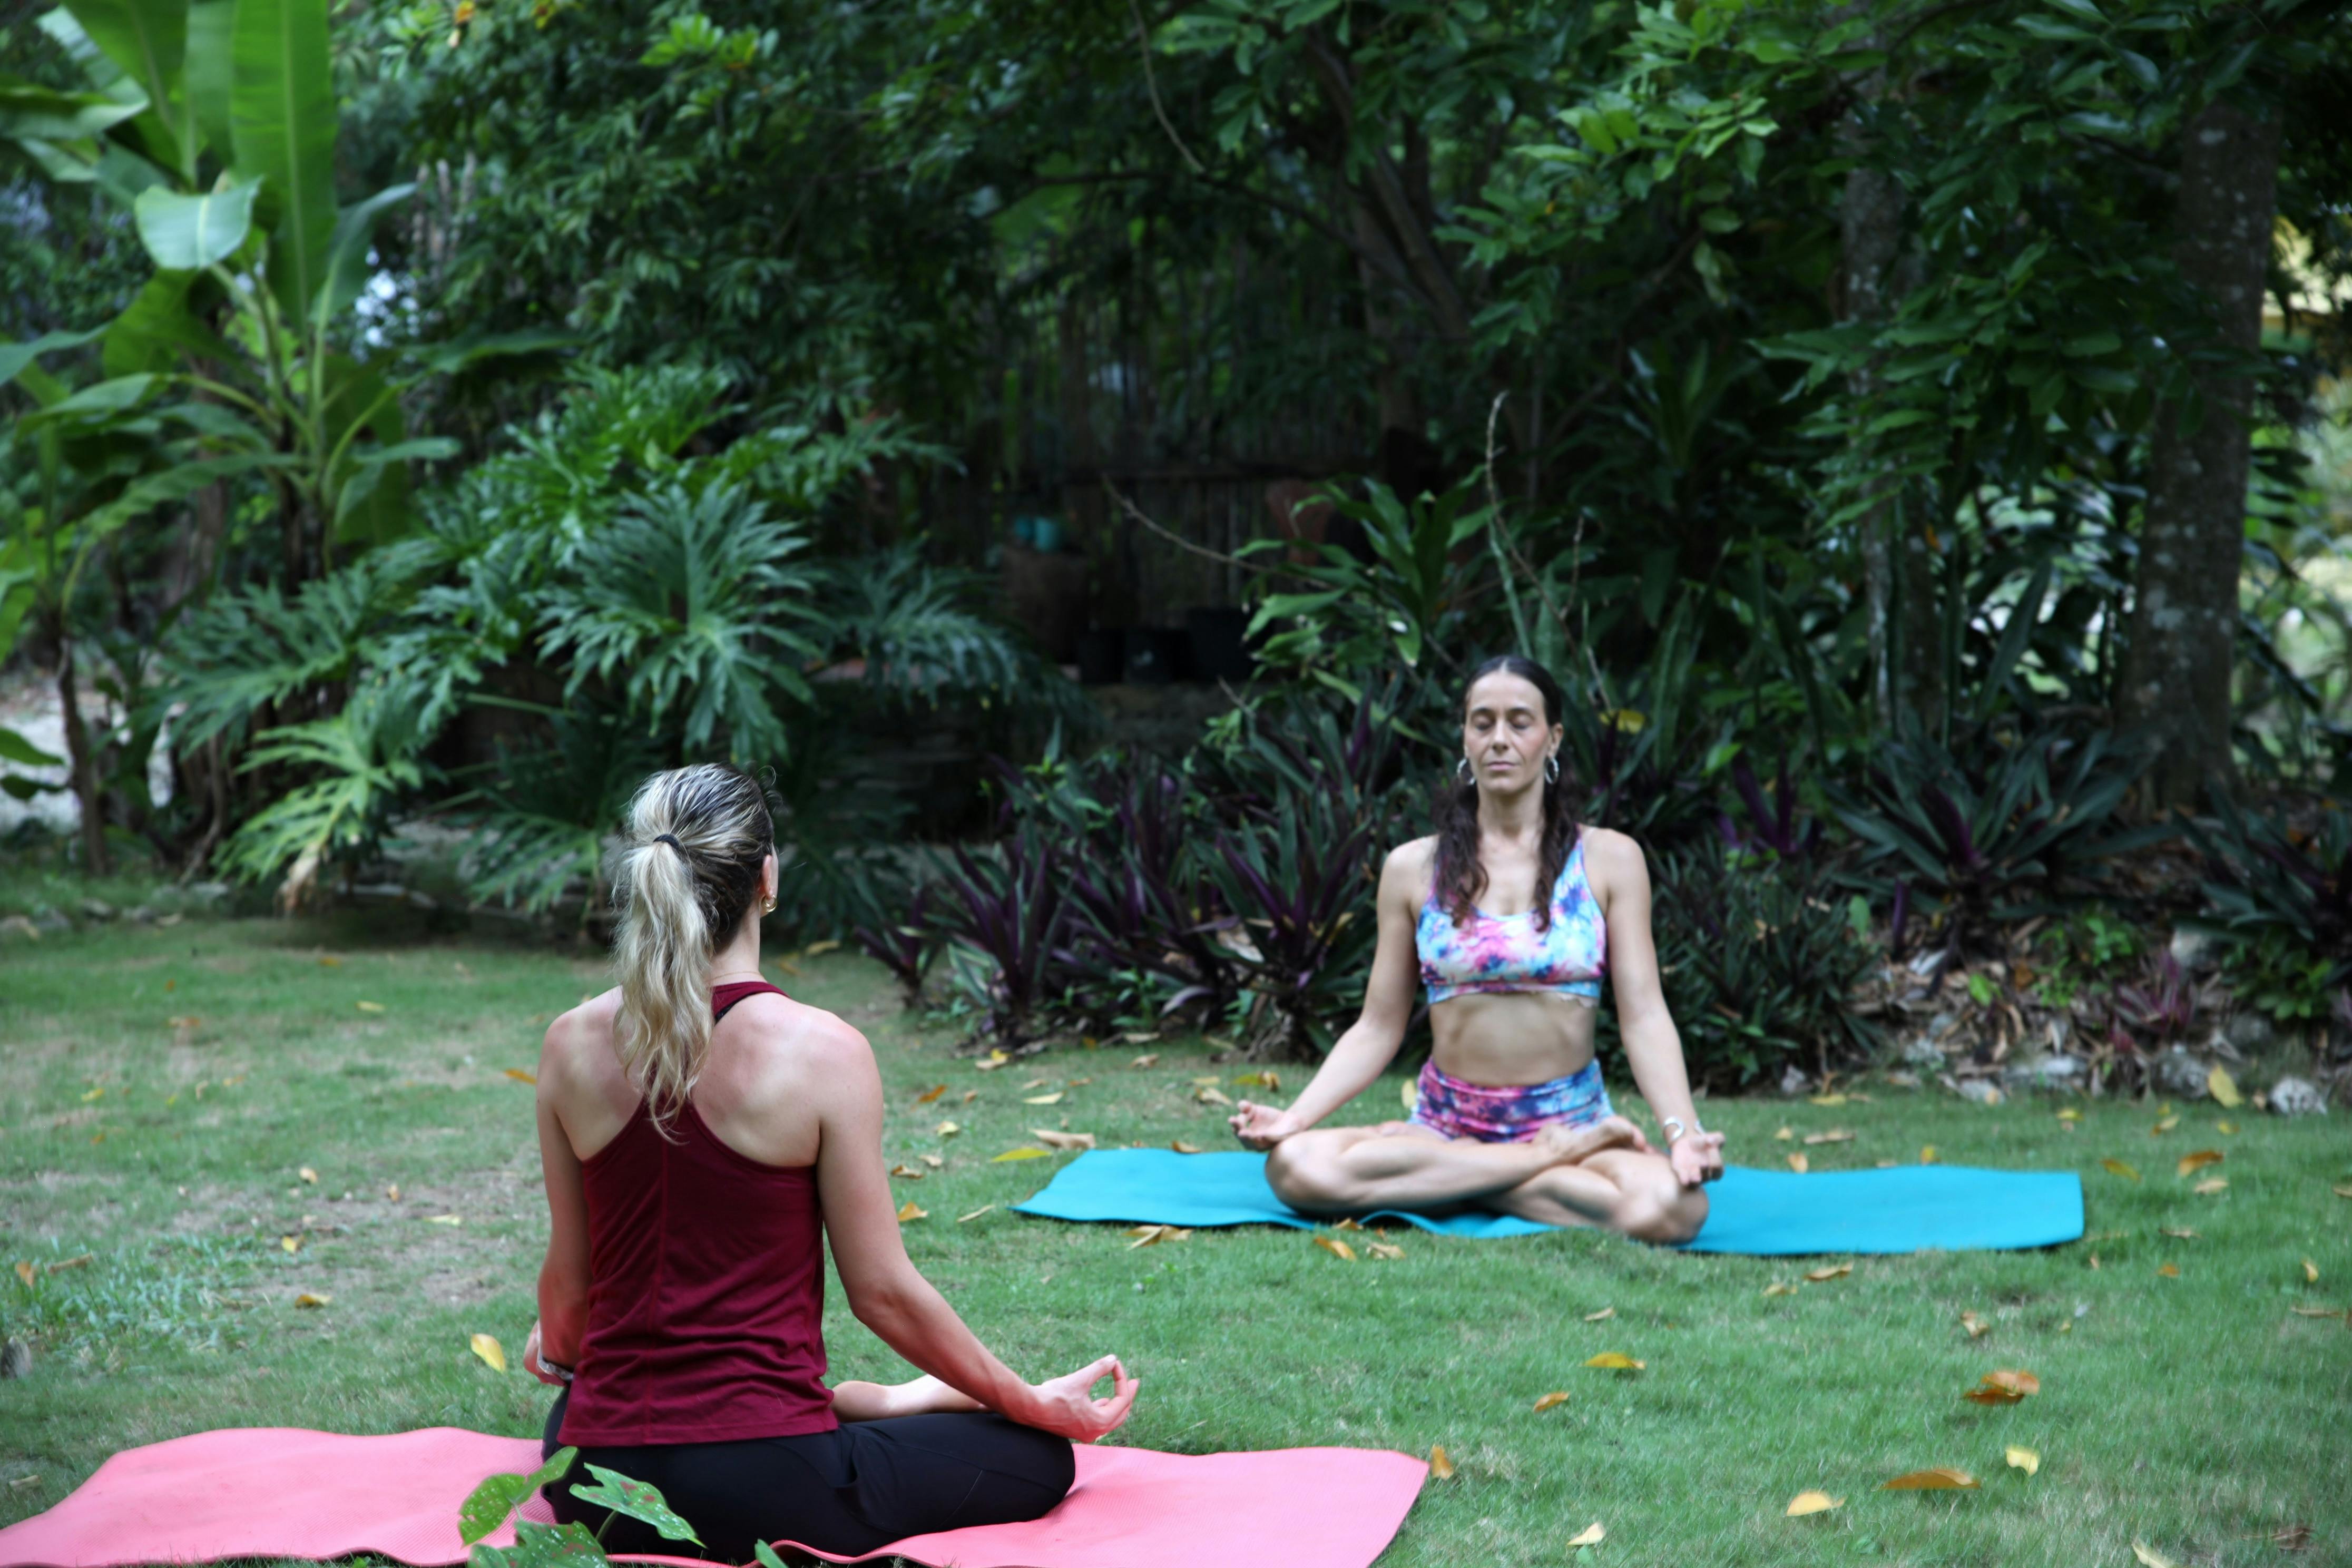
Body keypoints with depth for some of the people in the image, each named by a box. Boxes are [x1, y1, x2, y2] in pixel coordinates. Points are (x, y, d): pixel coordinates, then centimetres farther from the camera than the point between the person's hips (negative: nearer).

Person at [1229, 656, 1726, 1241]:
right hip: (1445, 1122, 2)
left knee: (1669, 1208, -36)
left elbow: (1643, 1016, -2)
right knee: (1295, 1165, -30)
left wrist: (1682, 1132, -19)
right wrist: (1290, 1119, -8)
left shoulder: (1607, 860, 4)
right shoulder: (1413, 868, 8)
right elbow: (1377, 1029, 7)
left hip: (1572, 1117, -2)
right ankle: (1556, 1158, -17)